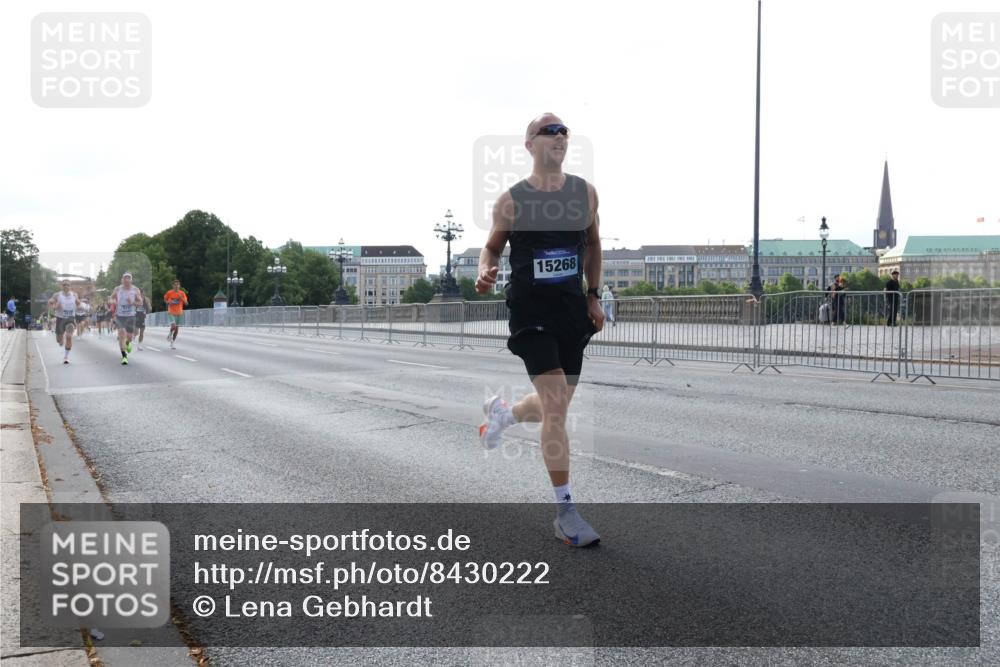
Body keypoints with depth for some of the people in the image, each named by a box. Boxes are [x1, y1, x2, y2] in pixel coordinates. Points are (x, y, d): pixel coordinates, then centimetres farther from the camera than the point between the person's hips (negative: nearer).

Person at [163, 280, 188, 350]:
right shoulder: (169, 292, -2)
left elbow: (186, 303, 0)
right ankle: (169, 335, 11)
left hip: (179, 313, 3)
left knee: (177, 328, 4)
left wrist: (182, 298, -18)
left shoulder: (182, 293, 2)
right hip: (171, 313, -3)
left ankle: (172, 343, 15)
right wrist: (169, 302, -7)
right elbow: (165, 300, 14)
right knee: (173, 326, -22)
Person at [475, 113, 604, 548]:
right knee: (555, 405, -14)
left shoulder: (585, 192, 6)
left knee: (555, 405, 14)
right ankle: (565, 512, -4)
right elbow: (492, 247, 5)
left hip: (572, 308, 5)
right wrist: (485, 273, -17)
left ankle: (501, 412, 49)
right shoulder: (511, 200, -5)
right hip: (531, 310, -5)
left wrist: (593, 296, 13)